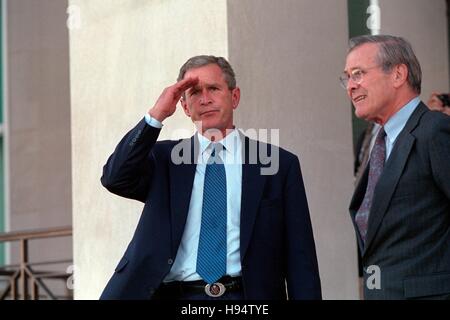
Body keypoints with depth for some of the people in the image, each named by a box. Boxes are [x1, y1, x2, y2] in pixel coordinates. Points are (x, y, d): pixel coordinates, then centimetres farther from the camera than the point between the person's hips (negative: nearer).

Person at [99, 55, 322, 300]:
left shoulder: (280, 164, 7)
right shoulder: (164, 157, 14)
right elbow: (115, 179, -4)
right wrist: (156, 114, -8)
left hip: (248, 293, -1)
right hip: (173, 294, 1)